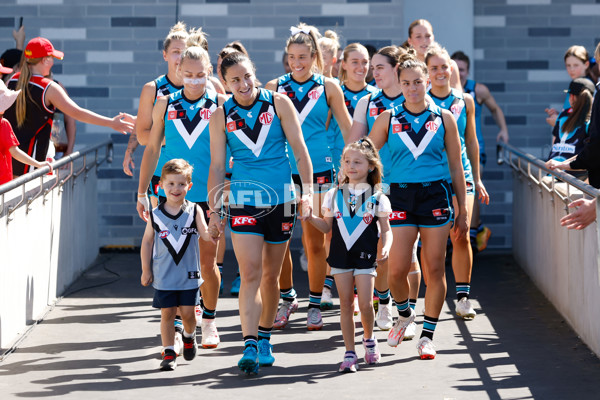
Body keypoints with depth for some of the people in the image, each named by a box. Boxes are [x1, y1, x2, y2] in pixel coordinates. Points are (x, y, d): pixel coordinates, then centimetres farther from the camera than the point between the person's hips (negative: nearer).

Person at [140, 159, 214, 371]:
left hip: (188, 274, 0)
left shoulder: (194, 211, -2)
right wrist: (146, 270, 5)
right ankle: (168, 353, 8)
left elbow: (205, 234, -11)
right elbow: (147, 242, 5)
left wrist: (213, 233, -35)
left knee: (187, 312, 2)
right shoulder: (155, 215, -2)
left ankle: (189, 336, 34)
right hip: (163, 276, 0)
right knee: (167, 313, 0)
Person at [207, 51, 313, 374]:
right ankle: (249, 347, -17)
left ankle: (264, 339, 26)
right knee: (250, 273, -13)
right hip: (243, 200, -1)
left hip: (281, 199, 1)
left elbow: (299, 149, 0)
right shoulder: (221, 116, 1)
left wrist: (308, 191, -8)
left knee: (271, 275, 10)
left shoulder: (279, 103, 0)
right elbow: (216, 166, 4)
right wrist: (214, 212, 0)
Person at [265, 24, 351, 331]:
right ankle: (287, 299, 21)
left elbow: (347, 130, 8)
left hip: (317, 170, -1)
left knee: (314, 241, 0)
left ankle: (315, 305, 14)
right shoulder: (275, 87, 5)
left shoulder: (328, 88, 3)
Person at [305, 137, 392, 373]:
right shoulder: (334, 195, 7)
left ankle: (369, 338, 22)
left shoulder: (377, 198, 1)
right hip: (340, 257, 2)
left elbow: (386, 229, 4)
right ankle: (349, 353, 8)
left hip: (365, 258, -2)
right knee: (346, 305, 3)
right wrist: (310, 217, -4)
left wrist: (386, 247, -14)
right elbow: (327, 226, 13)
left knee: (365, 304, -8)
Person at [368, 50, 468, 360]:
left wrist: (462, 211, 8)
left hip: (435, 196, 0)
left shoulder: (443, 119, 6)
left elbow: (456, 167, 10)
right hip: (400, 195, 0)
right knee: (397, 269, -8)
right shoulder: (388, 119, 5)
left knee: (434, 270, 0)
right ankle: (403, 314, 23)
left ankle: (427, 335, 13)